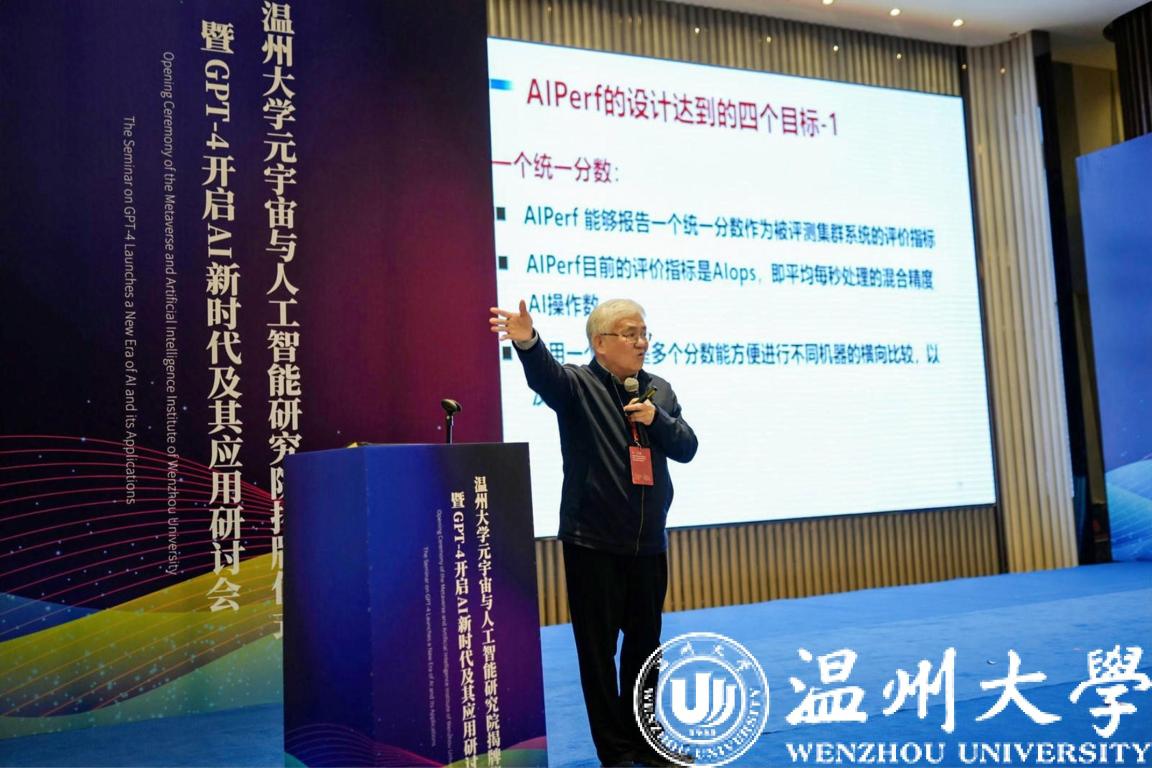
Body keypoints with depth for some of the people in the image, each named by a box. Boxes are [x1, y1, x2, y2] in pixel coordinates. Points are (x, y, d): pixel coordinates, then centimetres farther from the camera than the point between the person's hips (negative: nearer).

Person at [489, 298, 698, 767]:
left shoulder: (659, 391, 10)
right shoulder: (580, 386, -6)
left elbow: (687, 448, 5)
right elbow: (545, 376, -28)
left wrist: (657, 420, -14)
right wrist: (527, 342, -50)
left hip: (648, 541, 5)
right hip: (593, 541, -5)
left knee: (645, 643, 16)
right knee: (599, 649, 3)